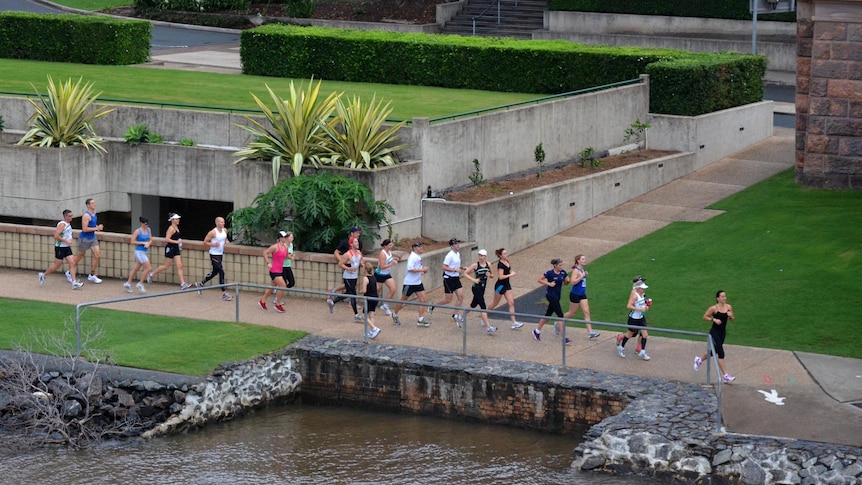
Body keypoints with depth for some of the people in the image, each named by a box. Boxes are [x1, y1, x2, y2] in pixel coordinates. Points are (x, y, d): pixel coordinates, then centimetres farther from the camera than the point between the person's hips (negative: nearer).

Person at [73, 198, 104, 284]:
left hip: (93, 237, 8)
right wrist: (96, 228, -24)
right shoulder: (86, 215, -21)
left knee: (97, 256, 0)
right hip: (85, 238, -8)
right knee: (80, 256, 7)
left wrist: (98, 227, 4)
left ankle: (92, 275, 11)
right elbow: (84, 229, -26)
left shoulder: (94, 213, 6)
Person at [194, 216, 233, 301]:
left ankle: (200, 283, 37)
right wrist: (214, 244, -24)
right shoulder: (213, 232, -16)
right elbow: (205, 242, -11)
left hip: (220, 254, 8)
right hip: (214, 255, -8)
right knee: (221, 272, -11)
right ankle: (224, 293, -8)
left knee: (215, 272, 18)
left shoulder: (225, 230, 4)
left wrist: (226, 242, 1)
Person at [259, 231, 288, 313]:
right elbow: (265, 252, -12)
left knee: (272, 287, 17)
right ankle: (278, 304, -1)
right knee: (283, 286, -13)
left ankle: (262, 301, 32)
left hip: (279, 270, 8)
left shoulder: (285, 247, 7)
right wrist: (268, 263, -15)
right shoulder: (275, 247, -15)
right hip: (274, 270, -8)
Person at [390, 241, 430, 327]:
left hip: (418, 282, 8)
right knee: (403, 301, 7)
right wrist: (422, 269, -25)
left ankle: (421, 320, -3)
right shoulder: (412, 257, -19)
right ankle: (394, 314, 29)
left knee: (423, 300, -3)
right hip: (409, 283, -8)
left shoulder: (418, 257, 10)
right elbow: (410, 269, -28)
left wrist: (423, 270, 8)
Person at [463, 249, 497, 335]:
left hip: (482, 288, 7)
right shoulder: (475, 265, -11)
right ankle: (488, 327, -19)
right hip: (476, 288, -7)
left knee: (473, 305, 22)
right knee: (483, 307, -14)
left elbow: (492, 275, 15)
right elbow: (465, 273, -8)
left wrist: (489, 275, -8)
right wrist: (474, 280, -18)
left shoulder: (488, 264, 3)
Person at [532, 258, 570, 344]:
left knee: (548, 314, 16)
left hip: (557, 296, 7)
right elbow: (539, 280, -8)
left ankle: (537, 331, 31)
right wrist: (549, 284, -17)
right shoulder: (550, 273, -15)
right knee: (560, 315, -10)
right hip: (551, 296, -7)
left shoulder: (563, 272, 3)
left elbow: (565, 283, 13)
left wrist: (567, 281, -10)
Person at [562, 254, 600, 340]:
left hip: (582, 294, 8)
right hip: (575, 294, -8)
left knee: (587, 312, 0)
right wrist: (582, 276, -26)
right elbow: (573, 282, -26)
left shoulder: (582, 270, 9)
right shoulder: (576, 270, -17)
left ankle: (590, 332, -3)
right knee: (572, 313, 6)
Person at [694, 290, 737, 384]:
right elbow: (705, 317, -5)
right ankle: (725, 375, -10)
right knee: (721, 353, -12)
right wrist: (714, 319, -19)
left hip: (723, 332, 7)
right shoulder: (714, 308, -14)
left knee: (714, 351, 20)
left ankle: (699, 360, 47)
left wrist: (731, 316, -13)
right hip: (715, 332, -7)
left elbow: (732, 319, 9)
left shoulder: (729, 307, 0)